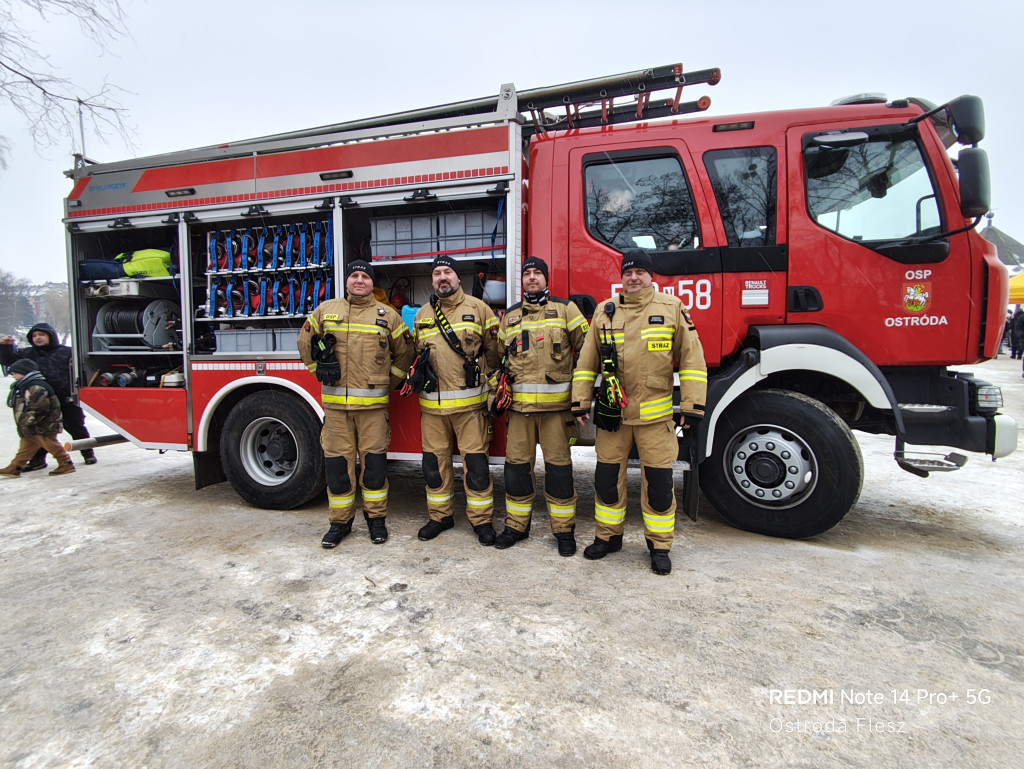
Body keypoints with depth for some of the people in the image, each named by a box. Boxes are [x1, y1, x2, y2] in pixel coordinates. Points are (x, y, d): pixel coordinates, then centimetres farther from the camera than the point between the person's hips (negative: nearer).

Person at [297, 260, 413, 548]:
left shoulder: (388, 315, 5)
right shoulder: (325, 310, 8)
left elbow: (404, 353, 12)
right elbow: (305, 343, 19)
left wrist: (388, 383, 8)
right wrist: (320, 370, 12)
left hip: (373, 402, -1)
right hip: (335, 401, 1)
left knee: (374, 460, 3)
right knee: (337, 461, 5)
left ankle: (376, 517, 20)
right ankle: (340, 522, 19)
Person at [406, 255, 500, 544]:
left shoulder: (478, 308, 3)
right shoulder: (422, 315, 13)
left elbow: (493, 350, 4)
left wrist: (489, 382, 1)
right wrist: (416, 376, 8)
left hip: (470, 403, -3)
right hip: (432, 404, 4)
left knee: (475, 461, 0)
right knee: (434, 461, 10)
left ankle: (482, 519, 14)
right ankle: (440, 515, 27)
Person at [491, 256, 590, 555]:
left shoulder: (565, 309, 5)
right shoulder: (509, 316, 15)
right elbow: (498, 354, 23)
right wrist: (499, 388, 12)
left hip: (556, 404, -3)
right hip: (519, 404, 3)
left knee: (558, 464, 2)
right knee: (516, 463, 7)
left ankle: (564, 529, 16)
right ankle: (516, 525, 22)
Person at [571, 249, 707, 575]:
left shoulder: (672, 309, 2)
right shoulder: (604, 312, 8)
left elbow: (692, 359, 1)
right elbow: (587, 361, 9)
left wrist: (692, 406, -4)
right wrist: (580, 402, 4)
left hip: (655, 414, -2)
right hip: (612, 413, 2)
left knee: (658, 481, 4)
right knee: (607, 476, 10)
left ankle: (659, 546, 22)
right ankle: (609, 536, 29)